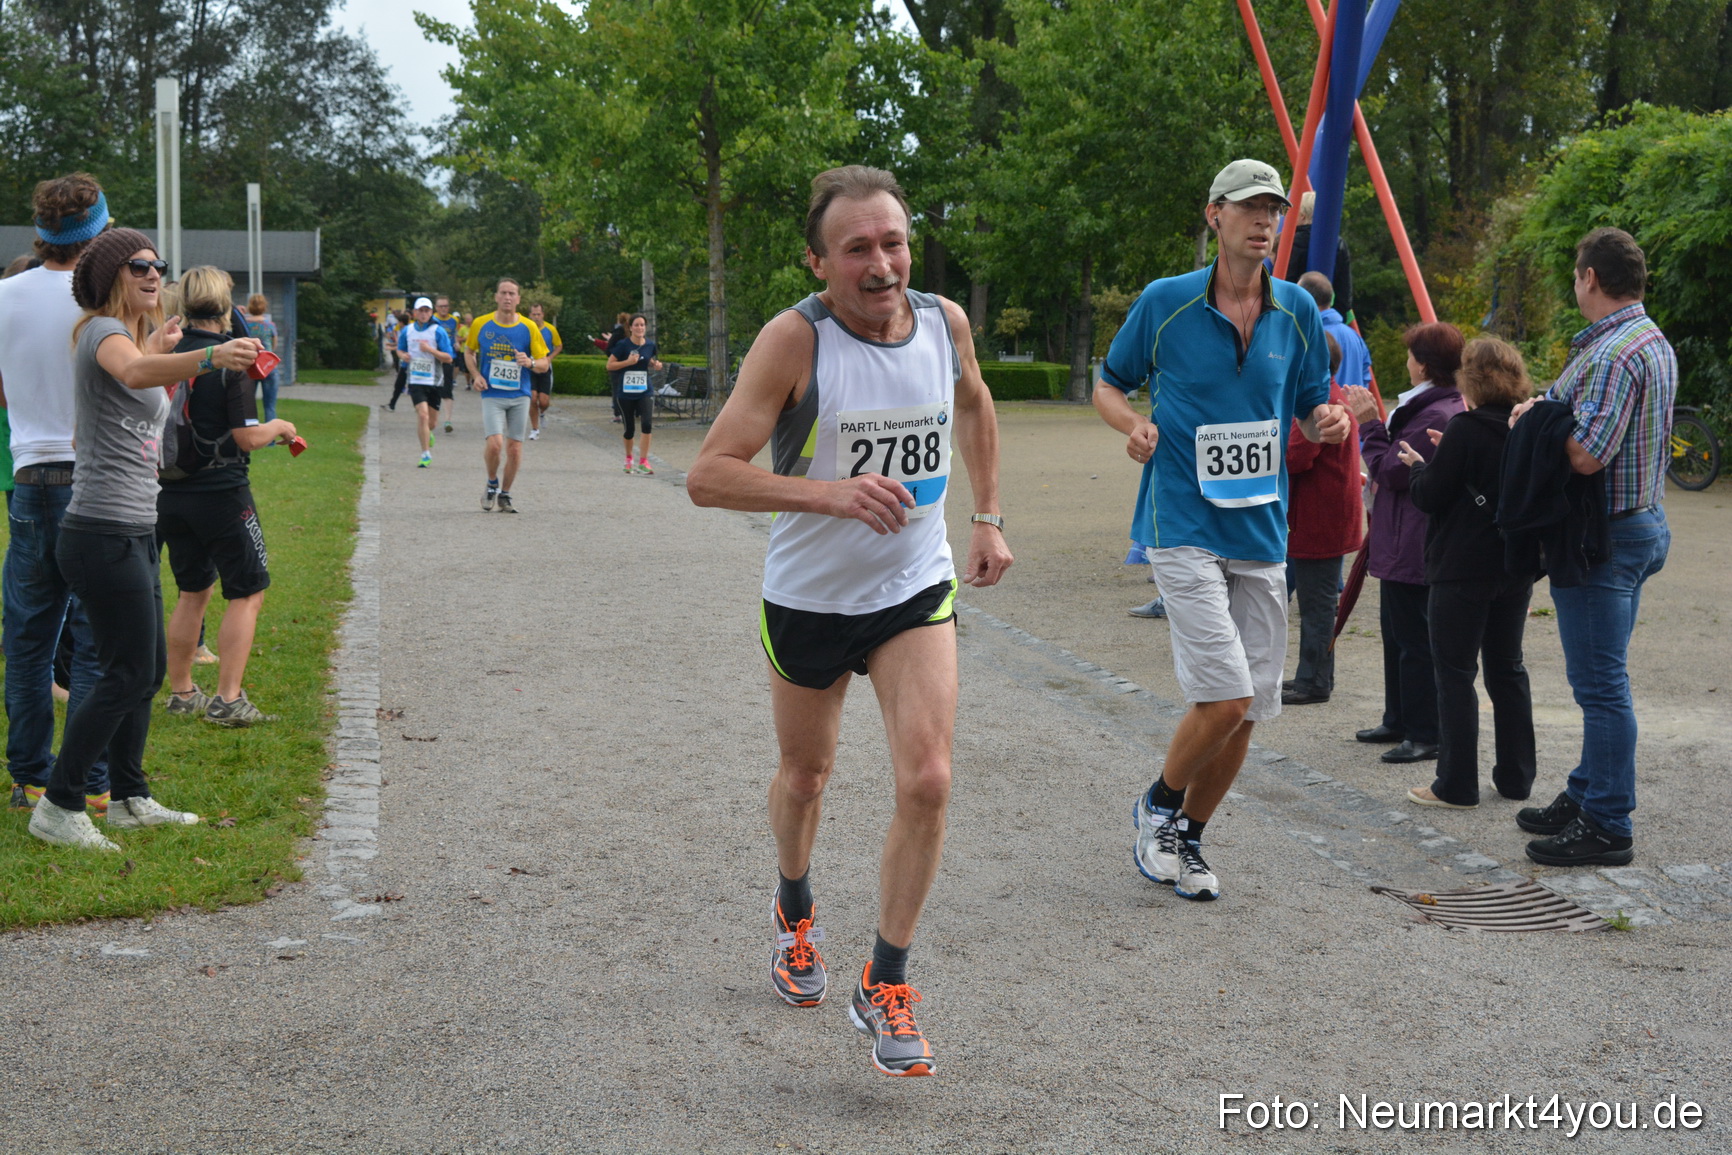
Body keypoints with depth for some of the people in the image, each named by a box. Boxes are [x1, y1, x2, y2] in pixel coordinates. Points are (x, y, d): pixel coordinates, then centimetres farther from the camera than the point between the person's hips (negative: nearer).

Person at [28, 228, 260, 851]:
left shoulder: (132, 334, 17)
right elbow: (134, 372, -39)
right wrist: (209, 356, -56)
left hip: (134, 531, 10)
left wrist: (159, 349, 21)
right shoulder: (103, 332, -14)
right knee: (127, 673, -7)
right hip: (105, 533, -10)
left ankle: (130, 799, 26)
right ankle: (58, 807, 2)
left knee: (148, 668, 15)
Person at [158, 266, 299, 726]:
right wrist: (279, 426, 3)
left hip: (170, 493, 6)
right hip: (220, 493, -6)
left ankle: (181, 692, 25)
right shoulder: (230, 359, -15)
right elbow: (247, 437, -17)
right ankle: (228, 700, -1)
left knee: (192, 592, 20)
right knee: (247, 594, 5)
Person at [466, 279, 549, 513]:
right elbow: (470, 351, 17)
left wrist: (530, 363, -19)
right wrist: (476, 375, 0)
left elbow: (544, 364, 4)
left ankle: (505, 494, 22)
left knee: (514, 448, 3)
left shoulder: (529, 327, -1)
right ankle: (492, 484, 11)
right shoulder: (480, 324, 0)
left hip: (519, 396, 1)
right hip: (492, 395, -1)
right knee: (495, 443, -17)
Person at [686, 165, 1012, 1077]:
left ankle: (886, 986, 4)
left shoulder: (945, 321, -7)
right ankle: (794, 911, 50)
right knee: (805, 775, 18)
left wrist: (987, 517, 13)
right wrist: (831, 493, -37)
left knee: (927, 782, -12)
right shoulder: (795, 338, -21)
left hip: (917, 591, 2)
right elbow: (708, 475, -25)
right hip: (808, 597, -2)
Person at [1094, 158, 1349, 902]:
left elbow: (1311, 410, 15)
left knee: (1247, 710, 7)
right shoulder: (1165, 302, -3)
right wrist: (1134, 424, -14)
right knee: (1225, 698, -15)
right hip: (1184, 527, -5)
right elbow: (1110, 385, 8)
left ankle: (1186, 840, 26)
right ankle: (1158, 806, 12)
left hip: (1262, 532, 5)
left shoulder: (1297, 311, 6)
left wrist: (1328, 421, -9)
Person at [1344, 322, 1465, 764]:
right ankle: (1399, 722, 31)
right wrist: (1374, 422, 15)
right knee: (1396, 633, 20)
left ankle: (1424, 735, 1)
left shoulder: (1436, 416, -22)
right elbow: (1395, 468, 17)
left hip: (1412, 549, -12)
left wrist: (1369, 424, -11)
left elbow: (1390, 471, -19)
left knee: (1414, 641, -5)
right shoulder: (1450, 408, 13)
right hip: (1401, 544, 12)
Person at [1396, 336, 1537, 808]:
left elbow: (1430, 496, -13)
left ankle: (1456, 786, 2)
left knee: (1455, 672, 0)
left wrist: (1417, 465, 8)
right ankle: (1516, 775, 21)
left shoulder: (1465, 429, -16)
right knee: (1507, 668, 16)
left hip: (1463, 570, -7)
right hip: (1516, 568, 7)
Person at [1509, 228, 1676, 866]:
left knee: (1601, 682, -5)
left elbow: (1586, 455, -28)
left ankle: (1607, 828, 0)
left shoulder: (1610, 353, -21)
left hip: (1605, 537, -11)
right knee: (1600, 677, 18)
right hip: (1643, 524, 11)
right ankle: (1587, 796, 28)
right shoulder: (1656, 342, 13)